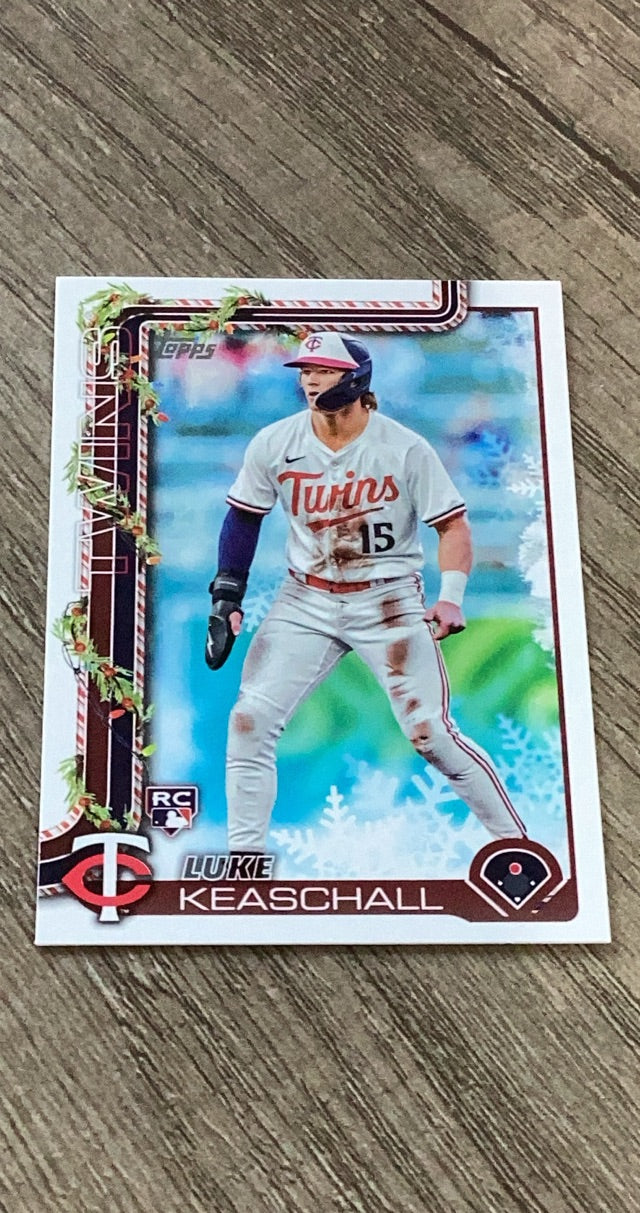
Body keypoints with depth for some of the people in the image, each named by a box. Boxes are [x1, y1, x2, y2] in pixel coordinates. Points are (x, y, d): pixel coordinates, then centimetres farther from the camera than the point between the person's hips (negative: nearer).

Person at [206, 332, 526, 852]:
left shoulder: (406, 448, -11)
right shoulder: (274, 443, -3)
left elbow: (454, 523, -7)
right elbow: (243, 517, 8)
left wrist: (451, 598, -21)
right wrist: (227, 597, 2)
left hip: (390, 601, -3)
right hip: (305, 602, 3)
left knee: (431, 734, -5)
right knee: (250, 721, -7)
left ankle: (514, 838, 17)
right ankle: (243, 851, 10)